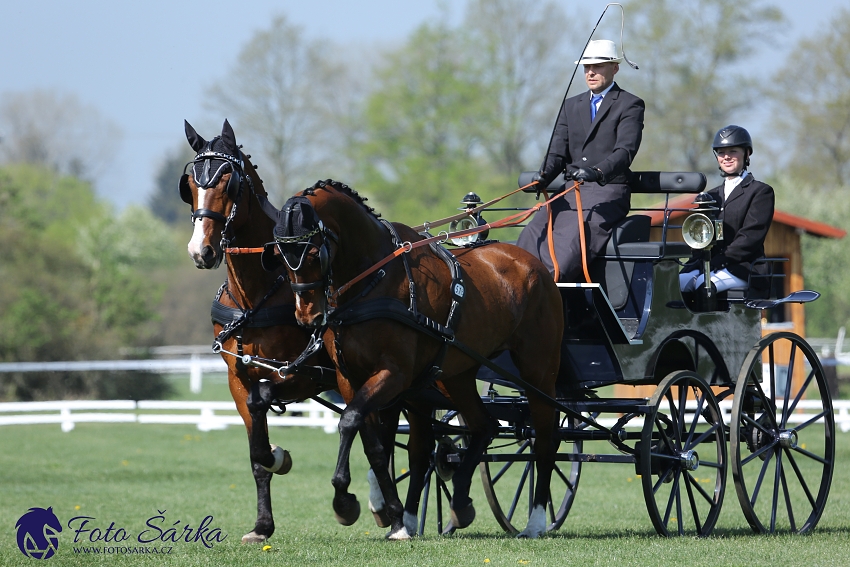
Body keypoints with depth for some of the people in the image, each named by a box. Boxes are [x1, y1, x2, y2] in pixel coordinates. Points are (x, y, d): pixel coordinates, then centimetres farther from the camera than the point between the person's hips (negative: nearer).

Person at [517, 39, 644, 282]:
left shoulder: (630, 105, 1)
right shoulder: (571, 106, 20)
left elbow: (625, 152, -13)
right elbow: (557, 152, 12)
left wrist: (598, 172, -33)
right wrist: (544, 176, -12)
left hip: (608, 193, -6)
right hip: (572, 194, 6)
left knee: (571, 243, -30)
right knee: (531, 236, -19)